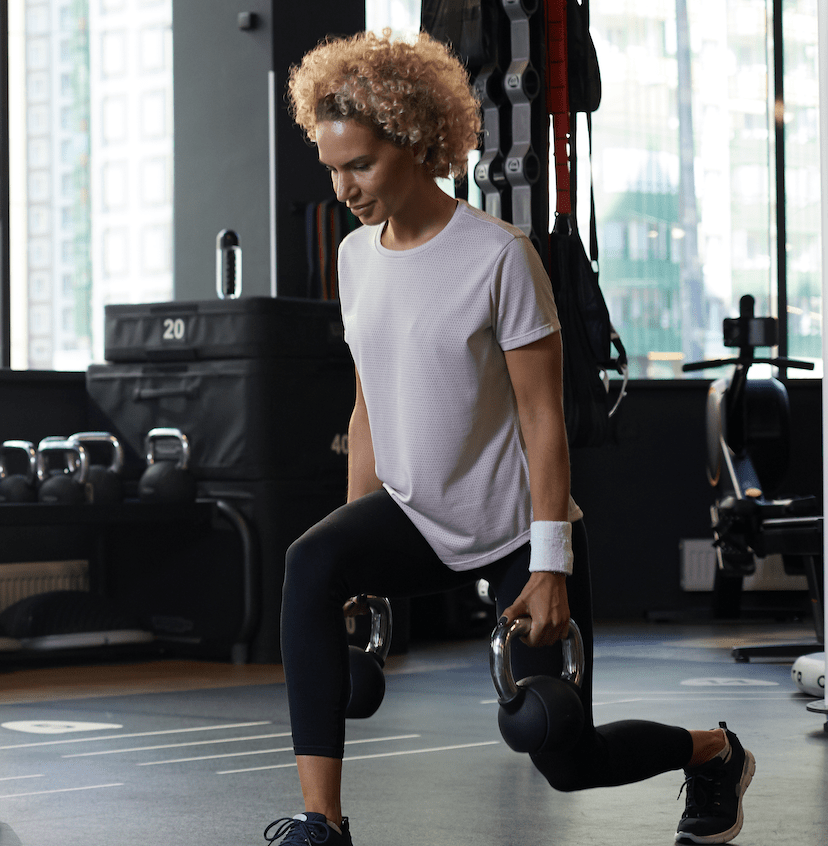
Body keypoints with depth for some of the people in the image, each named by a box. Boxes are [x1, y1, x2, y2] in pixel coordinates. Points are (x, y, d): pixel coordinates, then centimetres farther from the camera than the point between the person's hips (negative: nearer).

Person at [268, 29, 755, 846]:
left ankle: (712, 751, 34)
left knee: (565, 762, 1)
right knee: (310, 565, -29)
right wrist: (361, 549, 10)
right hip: (417, 516, 5)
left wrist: (550, 566, -20)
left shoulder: (498, 256, -17)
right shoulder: (356, 256, 3)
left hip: (517, 531, -5)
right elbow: (369, 412, 10)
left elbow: (543, 419, -17)